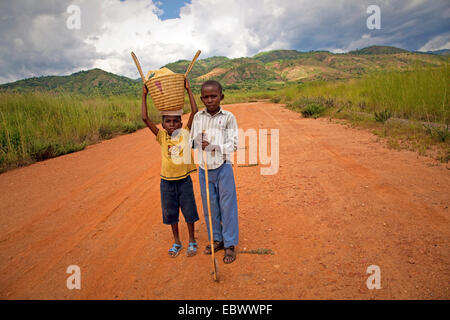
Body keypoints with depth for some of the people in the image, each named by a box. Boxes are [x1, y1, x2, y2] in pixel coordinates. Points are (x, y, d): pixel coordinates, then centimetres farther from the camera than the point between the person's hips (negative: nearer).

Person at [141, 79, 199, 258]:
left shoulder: (185, 133, -5)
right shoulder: (162, 137, -2)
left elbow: (195, 112, -13)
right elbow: (145, 118, -9)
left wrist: (188, 90, -12)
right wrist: (144, 95, -8)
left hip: (184, 180, -1)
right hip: (167, 181, 2)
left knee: (189, 211, 10)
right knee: (170, 213, 14)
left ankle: (192, 241, 30)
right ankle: (176, 242, 34)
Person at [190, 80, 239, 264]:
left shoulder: (228, 117, -5)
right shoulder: (198, 117, 4)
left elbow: (233, 145, -10)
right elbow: (192, 141, 11)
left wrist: (214, 147, -23)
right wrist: (197, 141, -11)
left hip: (223, 167, -3)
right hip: (204, 168, 4)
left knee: (227, 206, 4)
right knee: (209, 206, 13)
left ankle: (230, 245, 18)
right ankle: (216, 240, 31)